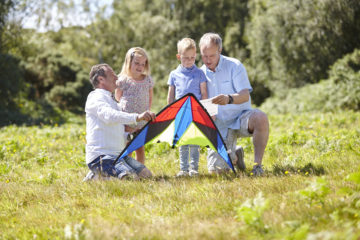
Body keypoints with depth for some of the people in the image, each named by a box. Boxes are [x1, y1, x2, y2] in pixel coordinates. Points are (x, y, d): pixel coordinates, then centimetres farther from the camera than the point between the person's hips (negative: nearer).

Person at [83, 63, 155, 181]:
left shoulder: (111, 99, 25)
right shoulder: (96, 97, -8)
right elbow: (109, 116, -29)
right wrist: (137, 117, -41)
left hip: (117, 154, 10)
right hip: (100, 156, -10)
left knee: (146, 174, -2)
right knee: (130, 177, -28)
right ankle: (96, 176, -6)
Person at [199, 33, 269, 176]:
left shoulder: (234, 66, -10)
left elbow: (245, 95, -22)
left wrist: (229, 99, -44)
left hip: (240, 116, -3)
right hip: (220, 125, 3)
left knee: (260, 118, -38)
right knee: (216, 169, -9)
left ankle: (257, 164, -24)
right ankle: (235, 154, 26)